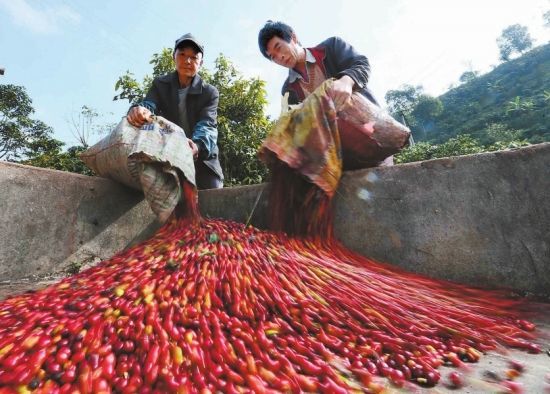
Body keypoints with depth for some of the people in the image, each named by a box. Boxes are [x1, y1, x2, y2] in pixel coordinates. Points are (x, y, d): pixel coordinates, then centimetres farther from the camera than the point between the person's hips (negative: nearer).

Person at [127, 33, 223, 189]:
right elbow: (149, 104, -16)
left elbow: (207, 125, -22)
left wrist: (197, 146, -45)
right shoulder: (160, 84, 2)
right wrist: (139, 110, -42)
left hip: (202, 159, -1)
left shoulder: (210, 93, -6)